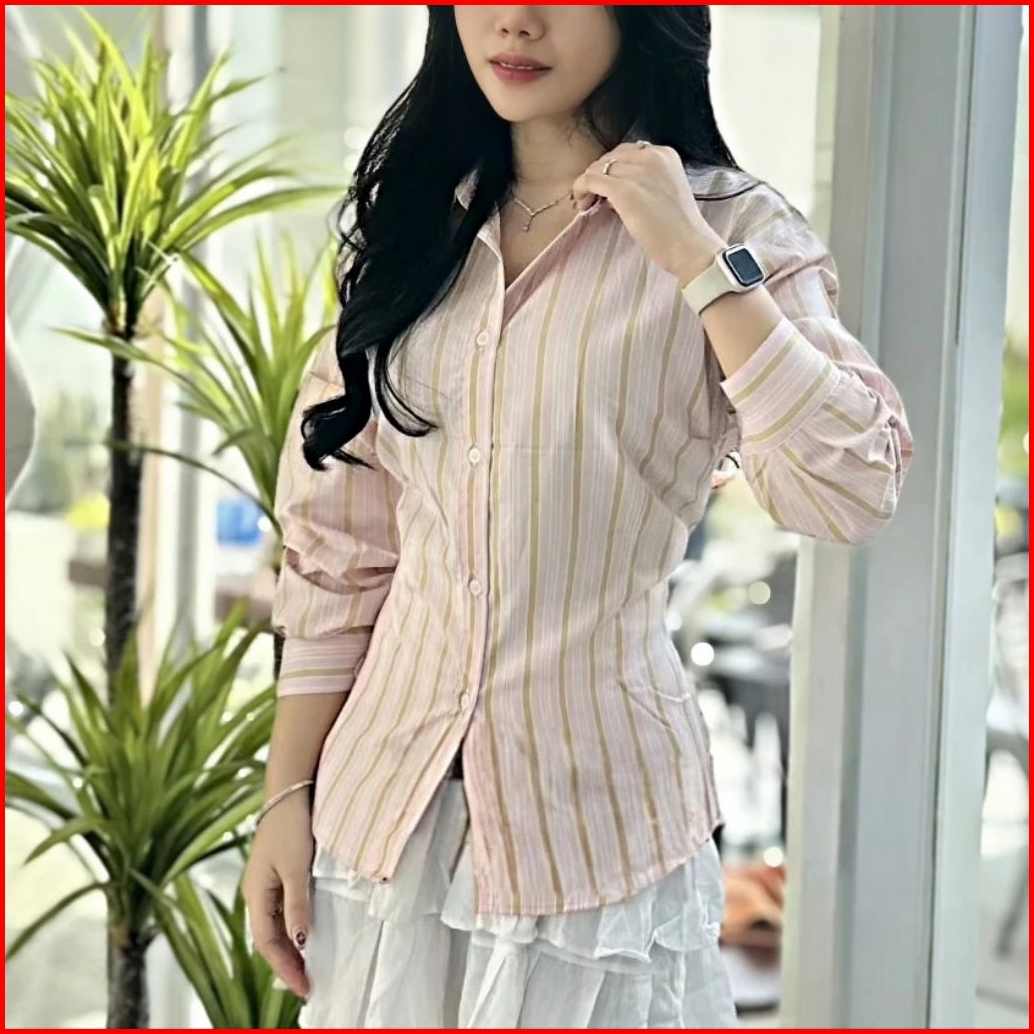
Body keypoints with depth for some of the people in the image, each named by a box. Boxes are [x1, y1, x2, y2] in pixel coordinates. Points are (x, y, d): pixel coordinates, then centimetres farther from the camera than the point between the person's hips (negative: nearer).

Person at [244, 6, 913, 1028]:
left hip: (587, 811, -3)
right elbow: (338, 547, 6)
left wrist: (694, 258, -20)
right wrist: (287, 794, 4)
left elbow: (851, 490, -20)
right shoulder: (417, 223, 6)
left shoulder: (730, 232, -5)